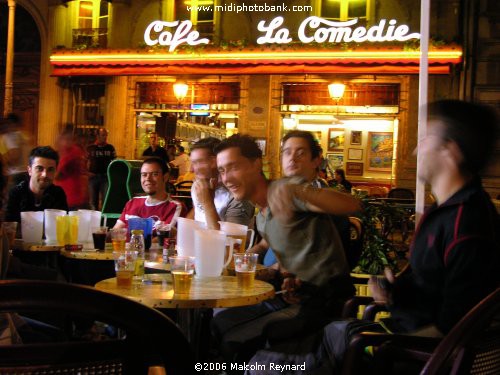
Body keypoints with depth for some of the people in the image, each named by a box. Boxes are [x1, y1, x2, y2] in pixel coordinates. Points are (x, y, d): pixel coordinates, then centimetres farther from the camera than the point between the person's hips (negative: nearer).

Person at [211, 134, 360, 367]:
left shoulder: (284, 189, -15)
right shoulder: (261, 218, 13)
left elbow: (352, 206, -30)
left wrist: (296, 190, -45)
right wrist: (286, 277, -1)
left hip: (324, 299, -9)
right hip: (297, 294, 9)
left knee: (235, 342, -16)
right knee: (219, 323, 14)